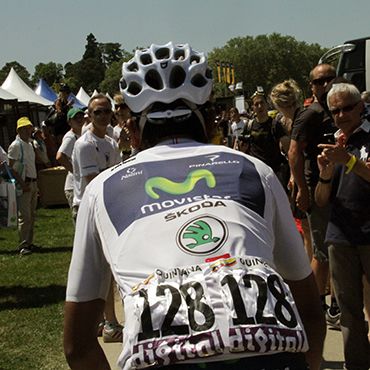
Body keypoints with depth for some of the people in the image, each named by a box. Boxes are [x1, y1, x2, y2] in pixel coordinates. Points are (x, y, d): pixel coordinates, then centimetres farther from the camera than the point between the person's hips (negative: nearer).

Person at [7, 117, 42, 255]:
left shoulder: (30, 144, 17)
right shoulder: (15, 146, -9)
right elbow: (10, 167, -13)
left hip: (33, 182, 8)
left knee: (31, 214, 11)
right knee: (24, 215, -11)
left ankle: (29, 243, 18)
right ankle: (23, 245, -8)